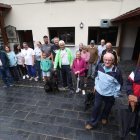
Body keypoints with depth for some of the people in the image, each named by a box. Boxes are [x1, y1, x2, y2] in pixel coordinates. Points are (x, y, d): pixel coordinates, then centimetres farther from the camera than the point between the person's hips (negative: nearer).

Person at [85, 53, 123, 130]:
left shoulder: (116, 71, -25)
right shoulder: (99, 66, -14)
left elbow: (119, 84, -12)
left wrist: (115, 94, -7)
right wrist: (96, 85, 8)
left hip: (110, 94, -1)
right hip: (99, 91, 2)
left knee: (107, 108, 22)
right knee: (96, 107, 9)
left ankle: (104, 117, 53)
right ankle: (93, 122, 29)